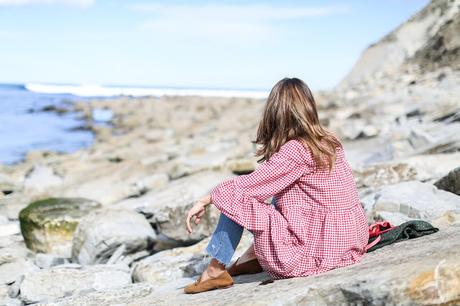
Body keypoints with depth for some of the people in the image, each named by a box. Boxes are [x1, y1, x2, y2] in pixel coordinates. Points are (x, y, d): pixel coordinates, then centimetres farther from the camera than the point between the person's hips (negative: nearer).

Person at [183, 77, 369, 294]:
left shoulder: (295, 151, -17)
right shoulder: (330, 142, 5)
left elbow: (247, 186, -14)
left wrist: (205, 200, -1)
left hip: (314, 253, -8)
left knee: (236, 201, -1)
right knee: (279, 197, 26)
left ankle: (216, 271, 7)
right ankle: (255, 255, 27)